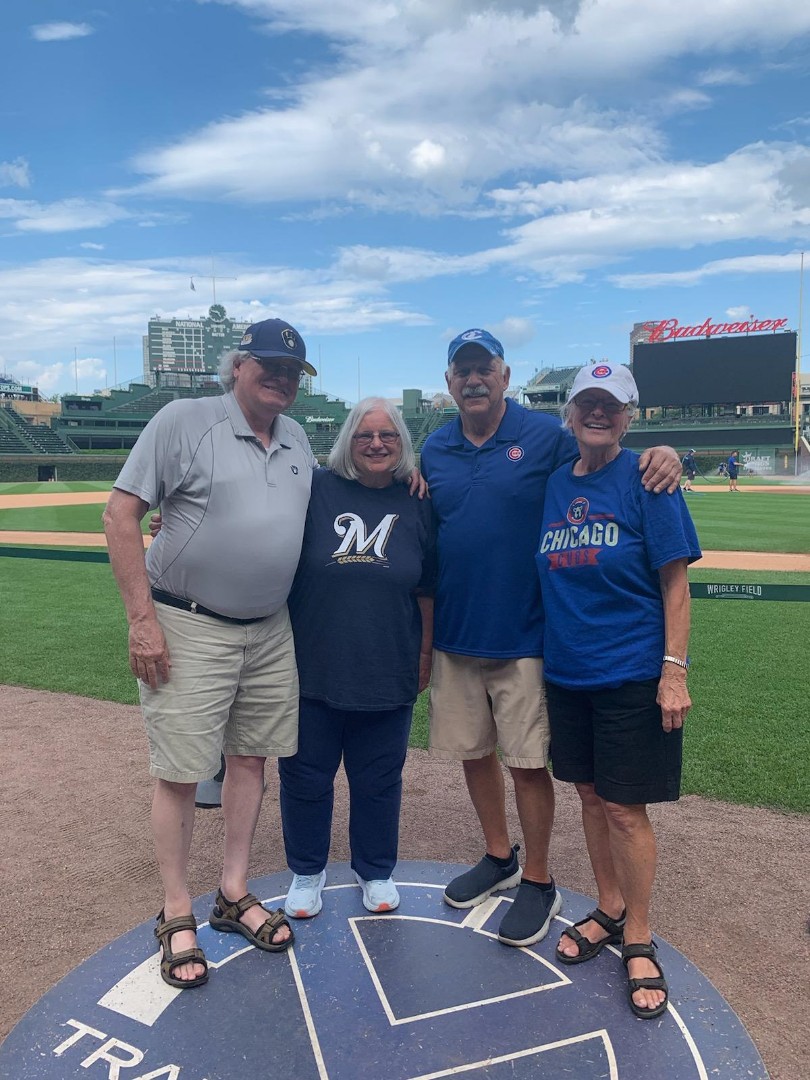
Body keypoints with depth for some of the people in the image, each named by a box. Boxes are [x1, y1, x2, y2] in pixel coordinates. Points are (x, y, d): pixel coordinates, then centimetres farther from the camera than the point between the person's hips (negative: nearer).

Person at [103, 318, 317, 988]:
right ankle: (177, 915, 23)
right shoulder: (184, 421, -10)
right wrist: (143, 620, -17)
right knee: (181, 774, 2)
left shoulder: (297, 440, 9)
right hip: (188, 631, -6)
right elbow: (121, 516, -12)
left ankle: (234, 896, 32)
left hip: (271, 632, 6)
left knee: (252, 760, 14)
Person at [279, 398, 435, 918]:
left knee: (379, 779, 14)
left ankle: (376, 872, 38)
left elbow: (428, 588, 8)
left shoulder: (418, 505, 3)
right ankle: (307, 872, 36)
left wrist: (426, 651, 8)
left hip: (388, 673, 1)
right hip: (312, 669, -1)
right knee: (305, 776, 12)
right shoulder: (316, 490, -3)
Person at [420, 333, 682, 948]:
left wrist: (663, 454, -20)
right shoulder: (434, 451, 7)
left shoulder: (545, 436, -5)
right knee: (472, 751, 16)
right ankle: (499, 859, 39)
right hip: (455, 635, 5)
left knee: (527, 761, 4)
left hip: (523, 636, -4)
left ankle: (538, 883, 26)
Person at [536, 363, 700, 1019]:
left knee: (625, 808, 2)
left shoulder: (646, 481, -8)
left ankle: (639, 939, 24)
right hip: (566, 670, 5)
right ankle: (610, 911, 36)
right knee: (590, 794, 16)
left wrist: (674, 671, -13)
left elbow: (675, 583, -10)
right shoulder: (554, 484, 6)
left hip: (631, 676, -5)